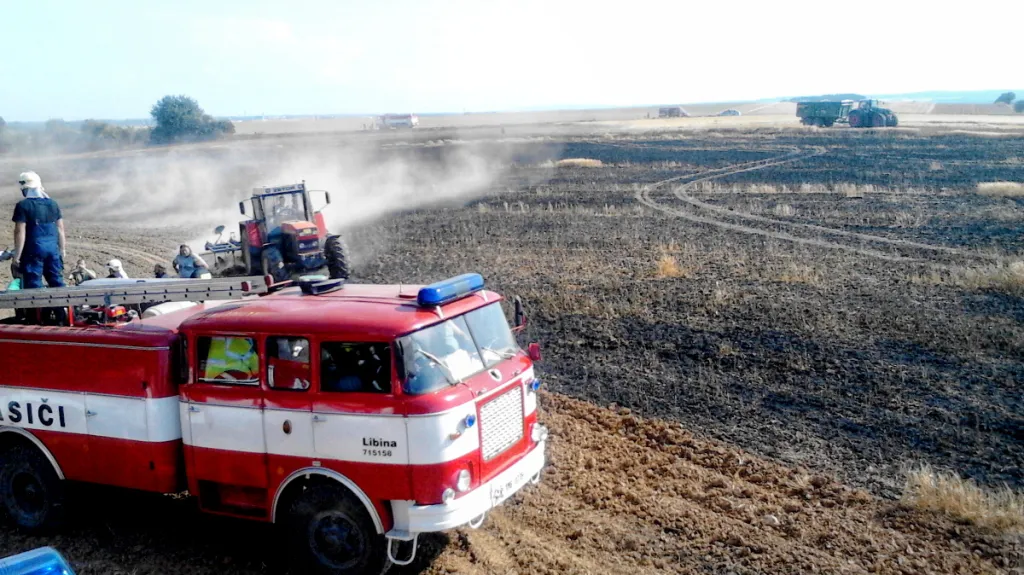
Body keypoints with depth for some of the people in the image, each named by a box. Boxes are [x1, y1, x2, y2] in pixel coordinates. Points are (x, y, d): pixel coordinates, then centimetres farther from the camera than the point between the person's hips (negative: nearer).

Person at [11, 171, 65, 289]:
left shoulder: (23, 206, -8)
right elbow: (60, 229, 11)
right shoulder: (53, 204, 8)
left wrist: (17, 255, -7)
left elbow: (20, 232, -12)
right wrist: (62, 249, 19)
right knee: (57, 282, 11)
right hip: (53, 248, 5)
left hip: (33, 250, -5)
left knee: (34, 286, -1)